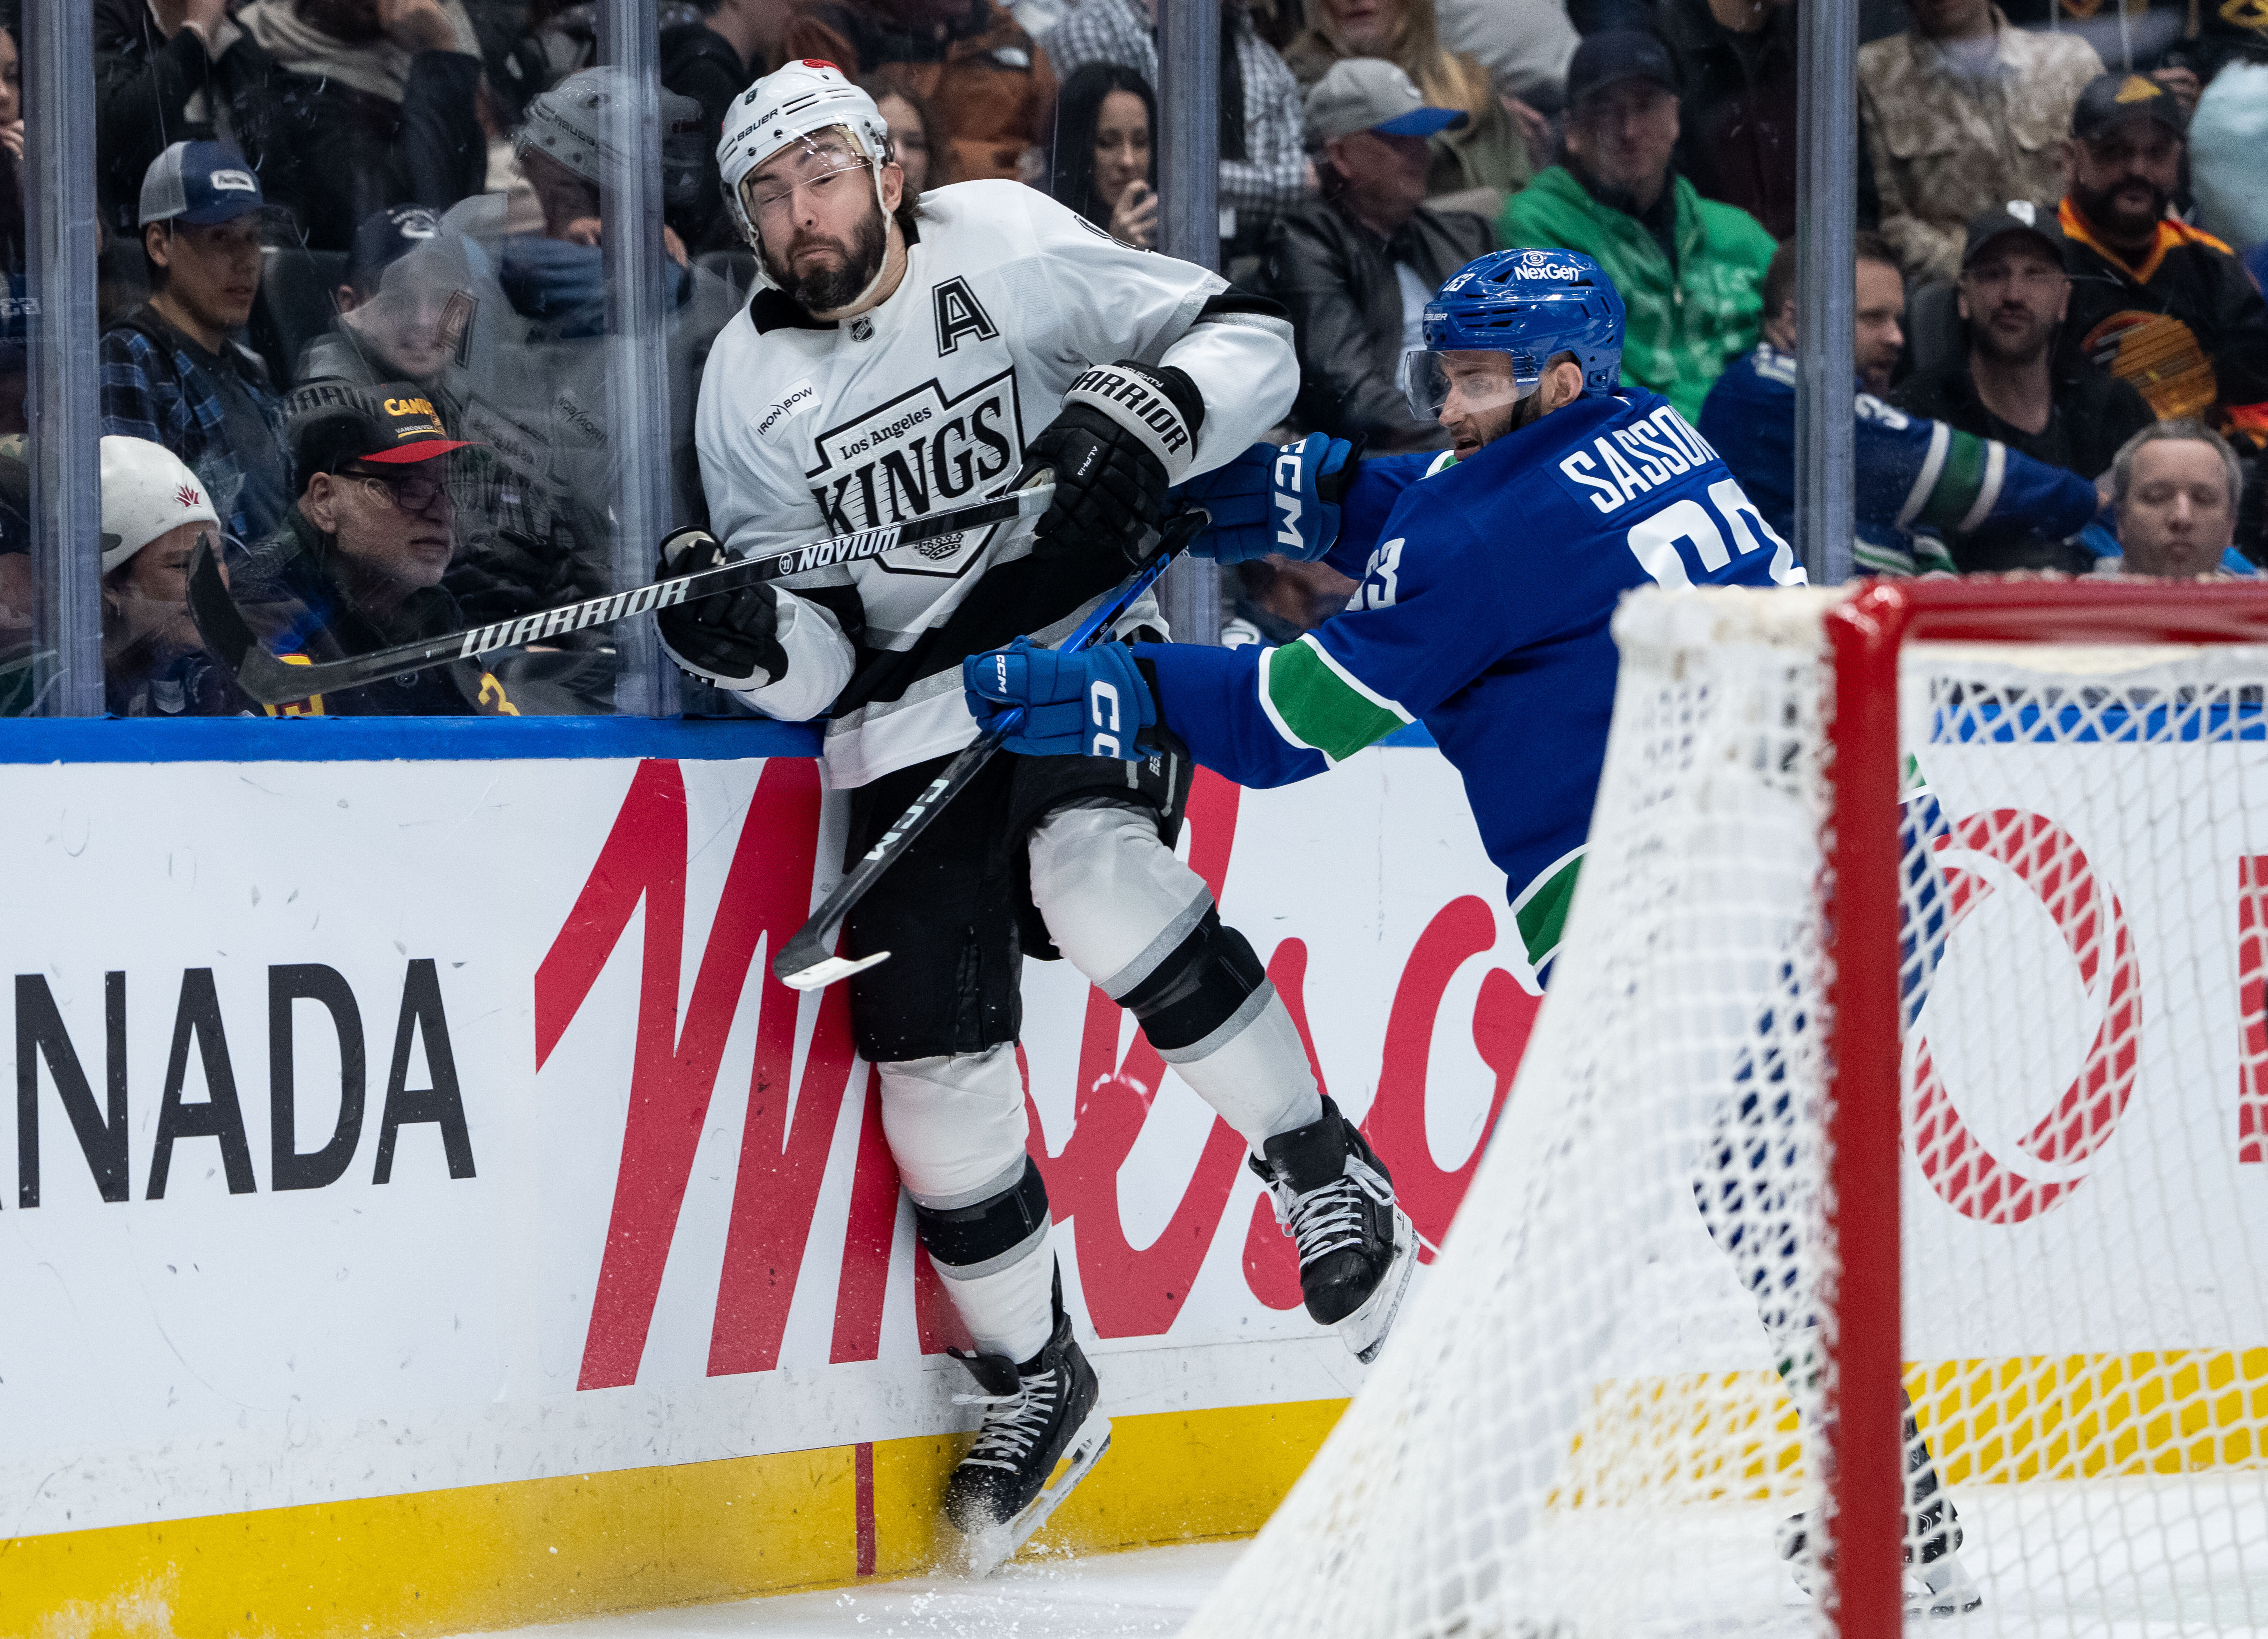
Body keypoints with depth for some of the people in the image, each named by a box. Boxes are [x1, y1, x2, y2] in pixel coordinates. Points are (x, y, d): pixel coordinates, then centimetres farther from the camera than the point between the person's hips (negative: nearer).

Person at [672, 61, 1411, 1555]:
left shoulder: (1008, 248, -5)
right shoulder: (753, 382, 4)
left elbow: (1250, 341, -6)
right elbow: (814, 664, 4)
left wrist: (1141, 417, -25)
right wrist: (744, 637, -19)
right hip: (911, 715, 4)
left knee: (1090, 869, -34)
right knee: (928, 1045, -3)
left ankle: (1328, 1172, -22)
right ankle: (1034, 1380, 17)